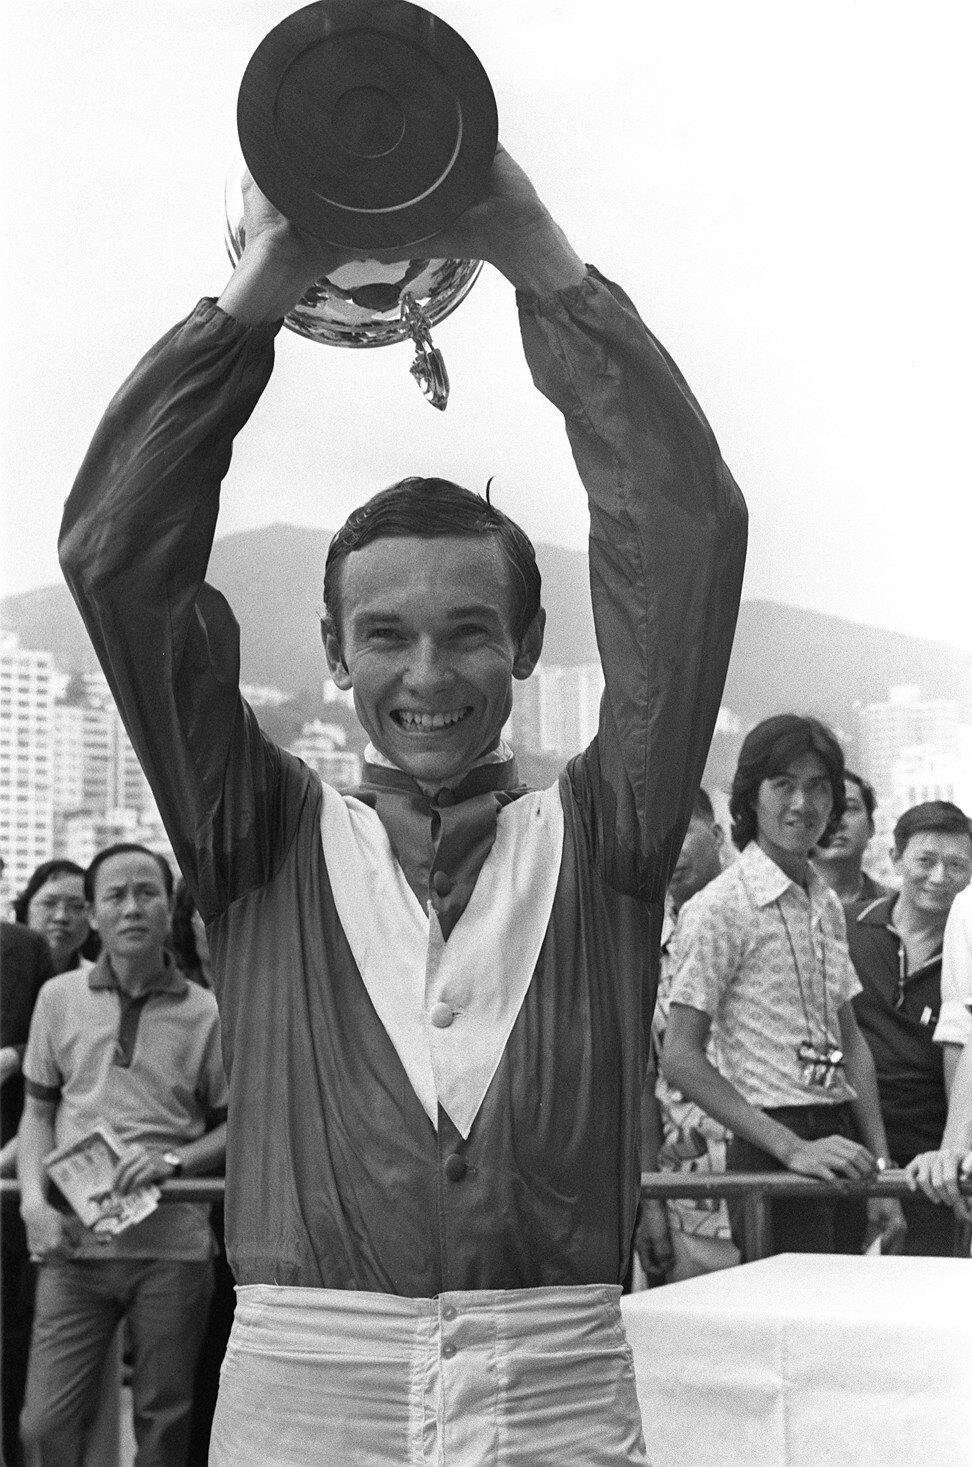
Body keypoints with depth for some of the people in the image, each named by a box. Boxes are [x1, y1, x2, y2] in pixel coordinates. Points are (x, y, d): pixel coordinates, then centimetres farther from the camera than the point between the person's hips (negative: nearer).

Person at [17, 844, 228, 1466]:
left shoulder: (206, 1013, 2)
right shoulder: (59, 998, 8)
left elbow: (237, 1125, 7)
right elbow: (37, 1111, 13)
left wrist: (172, 1161, -11)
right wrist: (34, 1200, -1)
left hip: (172, 1245, -1)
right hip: (74, 1243, 1)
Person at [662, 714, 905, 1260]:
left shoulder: (828, 904, 14)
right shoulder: (719, 909, -10)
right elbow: (681, 1058, -13)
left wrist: (882, 1171, 9)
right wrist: (793, 1149, -18)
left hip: (841, 1145, 7)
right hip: (772, 1159, -7)